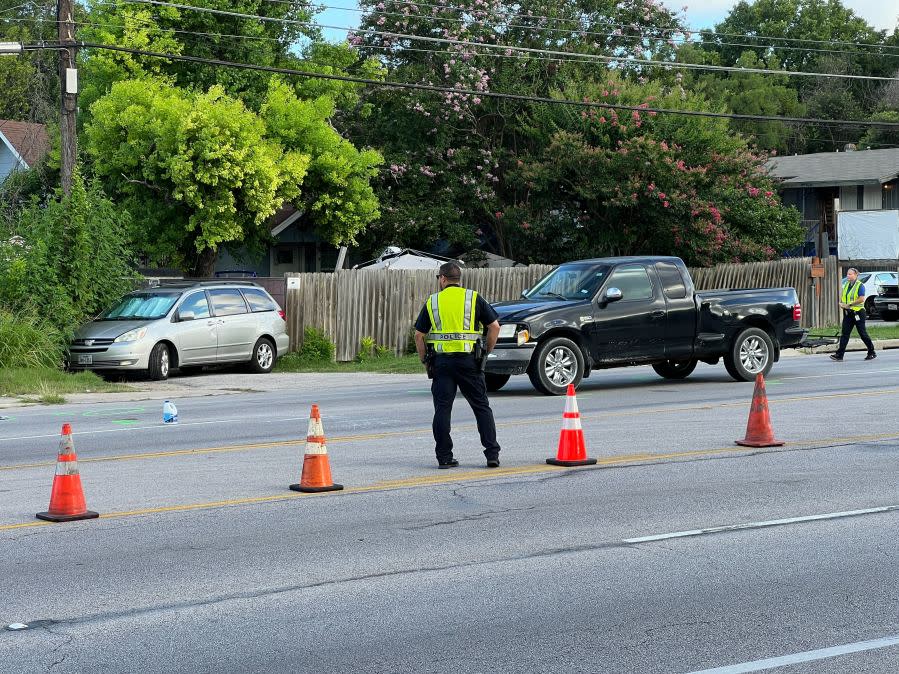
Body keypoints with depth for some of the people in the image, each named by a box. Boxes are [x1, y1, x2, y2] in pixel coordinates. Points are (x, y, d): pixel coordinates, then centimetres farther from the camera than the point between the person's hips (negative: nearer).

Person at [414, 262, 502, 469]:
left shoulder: (432, 302, 7)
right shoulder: (474, 299, 5)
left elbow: (419, 335, 5)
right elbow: (494, 326, 0)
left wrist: (425, 360, 13)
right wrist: (486, 352, 9)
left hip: (441, 360, 0)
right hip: (469, 359, 0)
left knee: (442, 409, 4)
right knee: (481, 407, 6)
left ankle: (444, 457, 1)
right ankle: (492, 454, 2)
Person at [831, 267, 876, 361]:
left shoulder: (860, 285, -10)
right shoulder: (846, 285, 13)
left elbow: (861, 299, -19)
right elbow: (842, 296, 21)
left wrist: (849, 304, -20)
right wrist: (841, 303, 0)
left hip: (858, 312, -7)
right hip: (848, 313, 7)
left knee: (862, 333, 1)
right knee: (845, 334, 0)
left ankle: (872, 353, 14)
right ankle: (839, 354, -5)